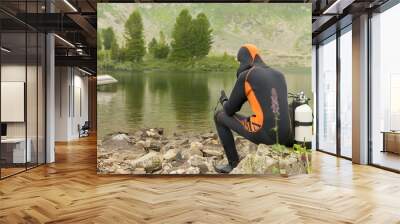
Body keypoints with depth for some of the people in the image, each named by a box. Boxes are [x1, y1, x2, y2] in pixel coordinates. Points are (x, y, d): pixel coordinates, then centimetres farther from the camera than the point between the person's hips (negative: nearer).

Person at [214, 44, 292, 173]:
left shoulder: (244, 76, -1)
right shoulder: (279, 75, 17)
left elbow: (230, 110, 5)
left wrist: (224, 102, 30)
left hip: (263, 134, -6)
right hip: (284, 137, 7)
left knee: (219, 116, 16)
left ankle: (234, 164, 22)